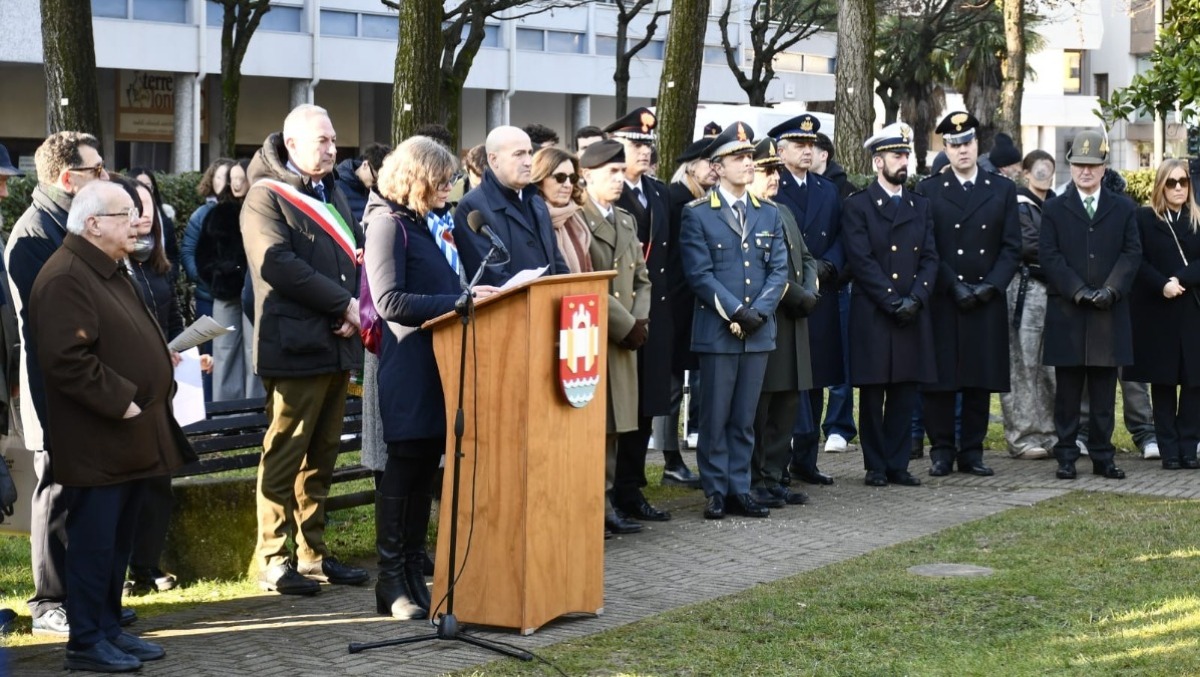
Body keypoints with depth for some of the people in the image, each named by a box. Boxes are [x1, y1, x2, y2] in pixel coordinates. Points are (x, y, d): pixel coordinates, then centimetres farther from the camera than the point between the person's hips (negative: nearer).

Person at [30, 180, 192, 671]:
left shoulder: (110, 271, 17)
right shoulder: (65, 278, -17)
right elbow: (67, 358, -25)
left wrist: (161, 369, 14)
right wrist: (119, 402, -21)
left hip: (131, 436, 10)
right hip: (97, 441, -10)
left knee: (118, 540, 15)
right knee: (94, 540, -3)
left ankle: (109, 627, 24)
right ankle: (86, 642, 4)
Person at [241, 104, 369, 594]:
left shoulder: (333, 194, 20)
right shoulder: (266, 198, -6)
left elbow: (357, 255, 16)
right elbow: (279, 265, -18)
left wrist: (357, 310, -3)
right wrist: (342, 303, -15)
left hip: (338, 346, 8)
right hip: (295, 346, -8)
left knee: (322, 456, 11)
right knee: (284, 454, -4)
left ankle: (314, 554, 18)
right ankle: (272, 561, 1)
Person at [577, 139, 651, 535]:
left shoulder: (627, 221, 19)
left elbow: (641, 279, 19)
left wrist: (641, 320, 1)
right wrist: (625, 324, -14)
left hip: (623, 340, 8)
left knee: (612, 426, 10)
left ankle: (604, 504, 15)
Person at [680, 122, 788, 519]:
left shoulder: (769, 214, 13)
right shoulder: (697, 214, -1)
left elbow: (779, 270, 7)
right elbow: (699, 274, -9)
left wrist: (759, 311, -8)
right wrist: (736, 312, -16)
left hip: (758, 332, 4)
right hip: (717, 332, -4)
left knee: (745, 419, 8)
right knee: (716, 416, 1)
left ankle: (739, 490, 14)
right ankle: (716, 492, 7)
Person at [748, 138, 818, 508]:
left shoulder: (783, 212, 20)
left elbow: (806, 258, 21)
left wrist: (809, 293, 2)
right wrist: (797, 297, -16)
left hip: (792, 324, 9)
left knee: (786, 404, 11)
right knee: (757, 407, -2)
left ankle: (773, 478, 18)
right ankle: (753, 482, 5)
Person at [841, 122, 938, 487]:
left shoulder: (920, 206, 15)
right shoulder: (857, 206, 0)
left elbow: (929, 259, 9)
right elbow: (861, 261, -9)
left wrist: (915, 299, -7)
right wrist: (893, 302, -14)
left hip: (913, 316, 4)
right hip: (872, 316, -4)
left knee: (906, 393, 4)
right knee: (872, 394, 1)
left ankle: (898, 464, 12)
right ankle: (875, 466, 8)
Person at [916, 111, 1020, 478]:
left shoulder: (1003, 189, 10)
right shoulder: (928, 190, 4)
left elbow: (1012, 247, 5)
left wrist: (990, 285, -9)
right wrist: (954, 286, -11)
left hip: (987, 301, 2)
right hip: (942, 302, -2)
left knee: (981, 378, 4)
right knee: (939, 378, -1)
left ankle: (971, 451, 12)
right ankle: (941, 450, 8)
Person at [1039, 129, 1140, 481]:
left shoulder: (1124, 208, 11)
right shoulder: (1054, 209, 6)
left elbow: (1132, 253, 3)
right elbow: (1049, 256, -3)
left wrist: (1110, 290, -12)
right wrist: (1079, 291, -14)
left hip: (1110, 313, 1)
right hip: (1067, 313, -1)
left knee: (1104, 390, 5)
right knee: (1067, 390, 3)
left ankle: (1102, 456, 11)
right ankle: (1066, 455, 8)